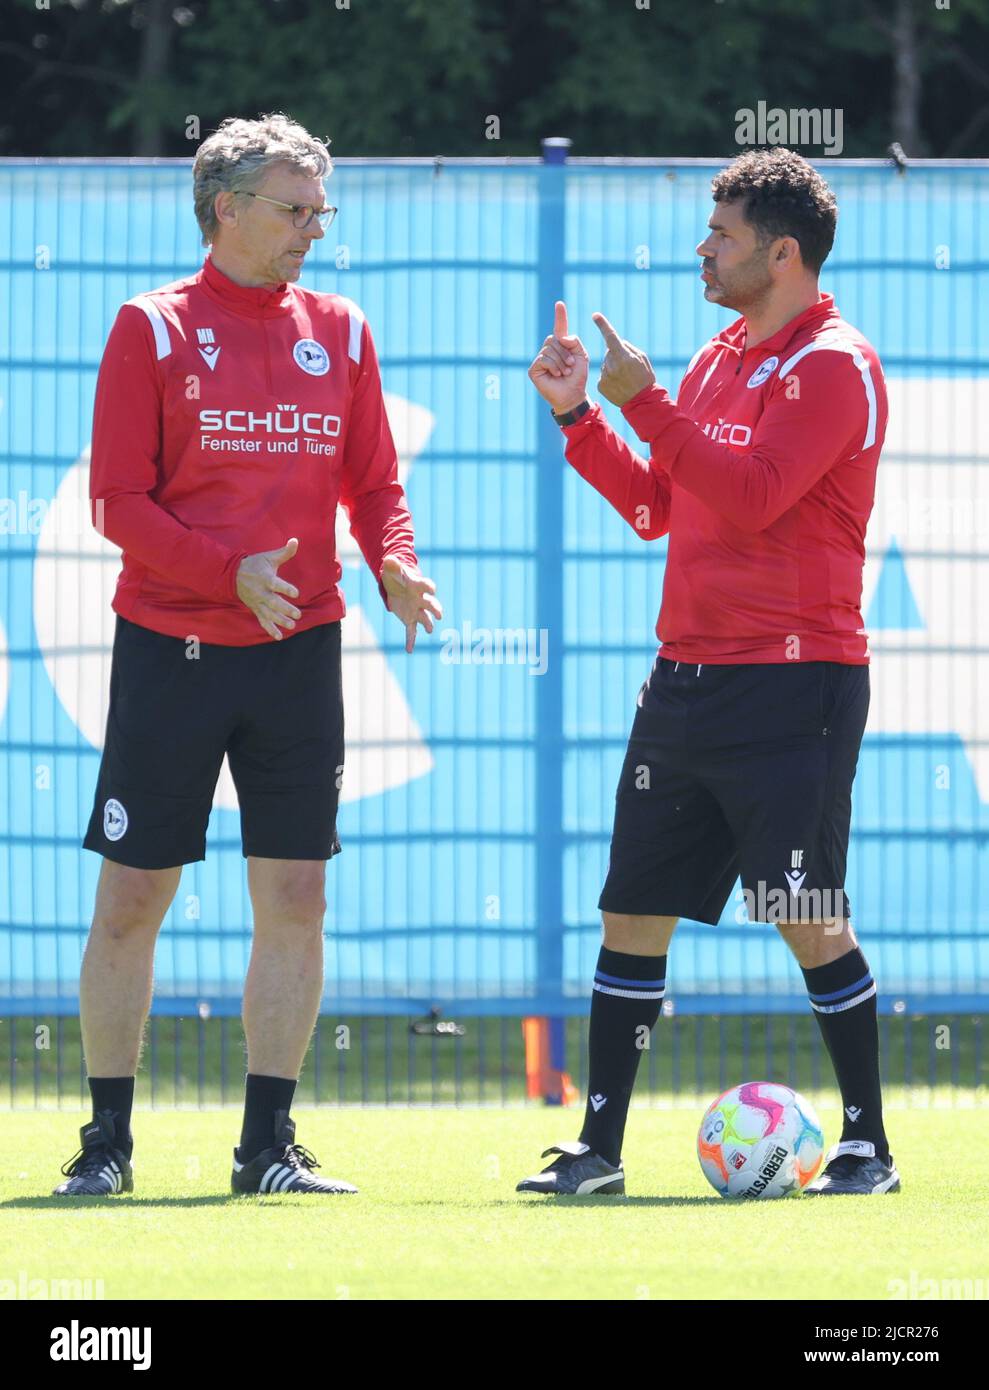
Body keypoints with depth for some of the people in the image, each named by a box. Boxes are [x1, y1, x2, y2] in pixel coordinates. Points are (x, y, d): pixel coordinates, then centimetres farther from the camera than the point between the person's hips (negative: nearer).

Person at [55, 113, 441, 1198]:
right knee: (130, 898, 0)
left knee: (294, 896, 0)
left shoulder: (338, 333, 9)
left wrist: (396, 565, -9)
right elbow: (120, 503, -6)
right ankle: (107, 1138, 10)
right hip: (170, 647, -3)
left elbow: (373, 485, 12)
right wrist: (233, 573, -19)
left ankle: (268, 1145, 7)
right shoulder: (153, 329, -2)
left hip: (298, 652, 3)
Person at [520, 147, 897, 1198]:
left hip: (793, 679, -8)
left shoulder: (832, 364, -10)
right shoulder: (716, 362, 16)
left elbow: (749, 496, -21)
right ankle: (599, 1147, 10)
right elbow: (653, 507, 21)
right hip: (687, 676, 8)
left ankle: (868, 1146, 4)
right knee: (631, 912, 6)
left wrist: (646, 403, -20)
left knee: (809, 922, -7)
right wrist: (577, 414, 12)